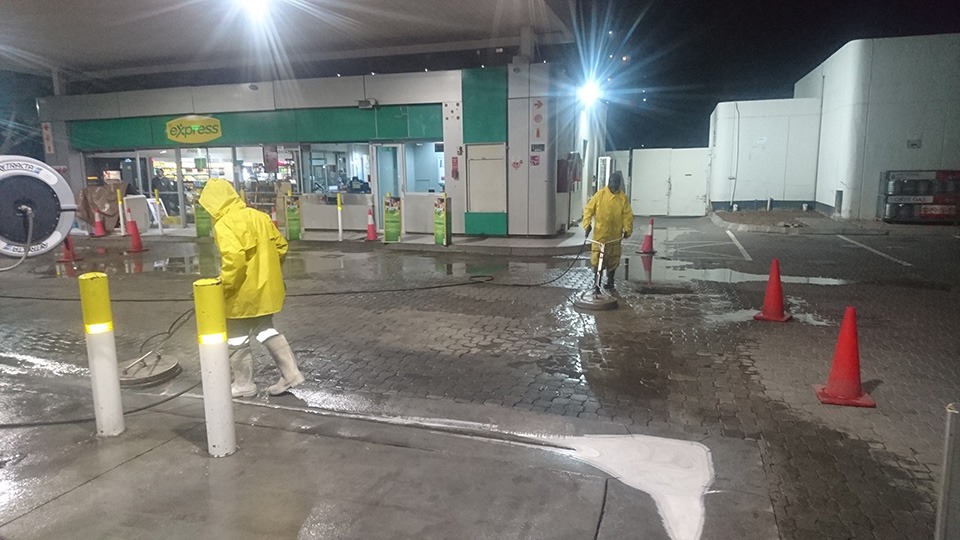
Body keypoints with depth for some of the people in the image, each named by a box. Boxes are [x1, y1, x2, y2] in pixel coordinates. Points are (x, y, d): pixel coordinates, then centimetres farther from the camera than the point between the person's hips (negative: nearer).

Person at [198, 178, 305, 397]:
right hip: (266, 287, 8)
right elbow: (280, 246, 10)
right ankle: (291, 373, 17)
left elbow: (234, 258, -31)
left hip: (243, 292, -8)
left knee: (237, 339, 11)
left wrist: (222, 287, -20)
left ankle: (244, 384, 24)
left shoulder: (224, 225, -17)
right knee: (265, 330, 21)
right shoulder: (259, 216, 6)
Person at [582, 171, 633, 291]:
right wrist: (587, 224, -10)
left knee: (613, 260, 12)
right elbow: (589, 209, 0)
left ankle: (610, 281, 29)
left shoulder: (623, 197, 4)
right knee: (597, 259, -4)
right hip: (599, 233, -2)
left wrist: (627, 229, -7)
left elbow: (628, 215, 4)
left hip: (615, 235, 2)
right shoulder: (600, 194, -1)